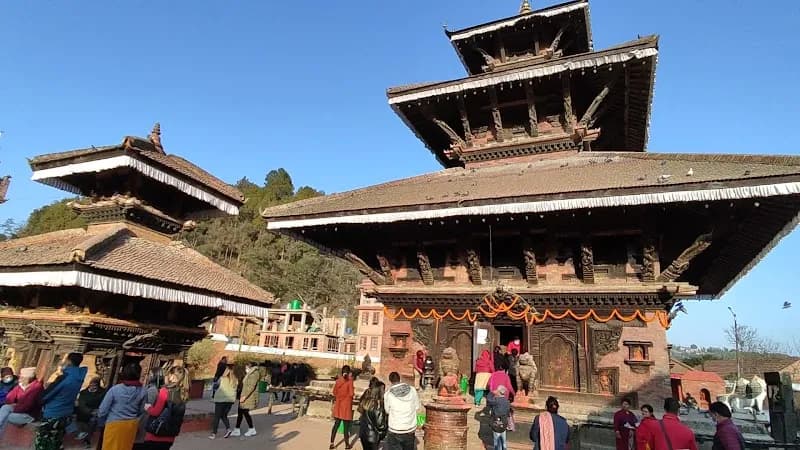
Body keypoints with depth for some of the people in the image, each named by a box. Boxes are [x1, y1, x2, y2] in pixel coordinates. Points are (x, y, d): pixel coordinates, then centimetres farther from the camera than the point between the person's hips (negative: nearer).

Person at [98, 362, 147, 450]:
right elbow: (141, 411, 0)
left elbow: (102, 410, -8)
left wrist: (102, 421, 11)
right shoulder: (143, 392, -10)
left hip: (114, 424, -2)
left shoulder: (115, 389, -16)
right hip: (131, 424, 2)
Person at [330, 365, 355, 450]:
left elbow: (334, 392, 8)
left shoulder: (338, 380, 1)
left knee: (336, 424, 13)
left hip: (338, 405, 5)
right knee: (346, 426, 6)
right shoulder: (349, 381, -14)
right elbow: (351, 393, -15)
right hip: (346, 405, -5)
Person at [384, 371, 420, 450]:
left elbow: (387, 411, 2)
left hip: (395, 431, -3)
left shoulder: (388, 394, -13)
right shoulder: (412, 390, -9)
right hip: (411, 430, 3)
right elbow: (417, 407, 3)